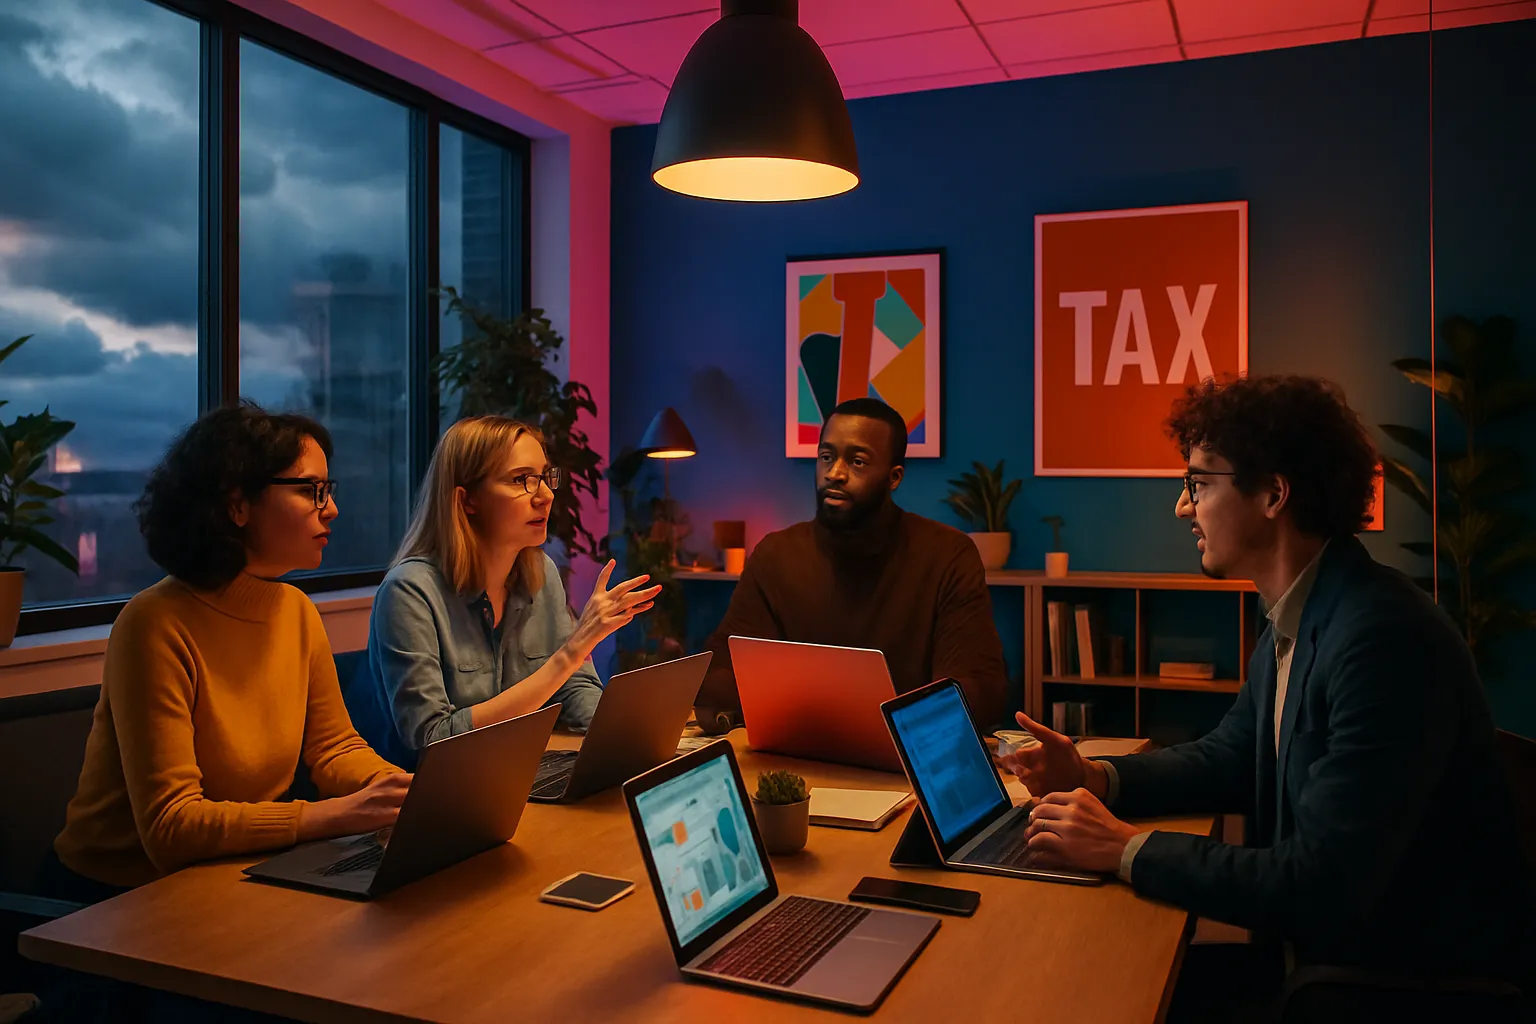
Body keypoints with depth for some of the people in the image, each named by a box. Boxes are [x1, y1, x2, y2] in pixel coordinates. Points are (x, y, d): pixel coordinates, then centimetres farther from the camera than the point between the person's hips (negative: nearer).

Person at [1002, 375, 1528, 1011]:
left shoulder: (1384, 637, -28)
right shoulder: (1292, 623, 3)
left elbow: (1321, 887, -30)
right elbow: (1228, 759, 14)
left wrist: (1126, 849, -23)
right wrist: (1094, 779, -2)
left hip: (1412, 974, -8)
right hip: (1327, 948, 8)